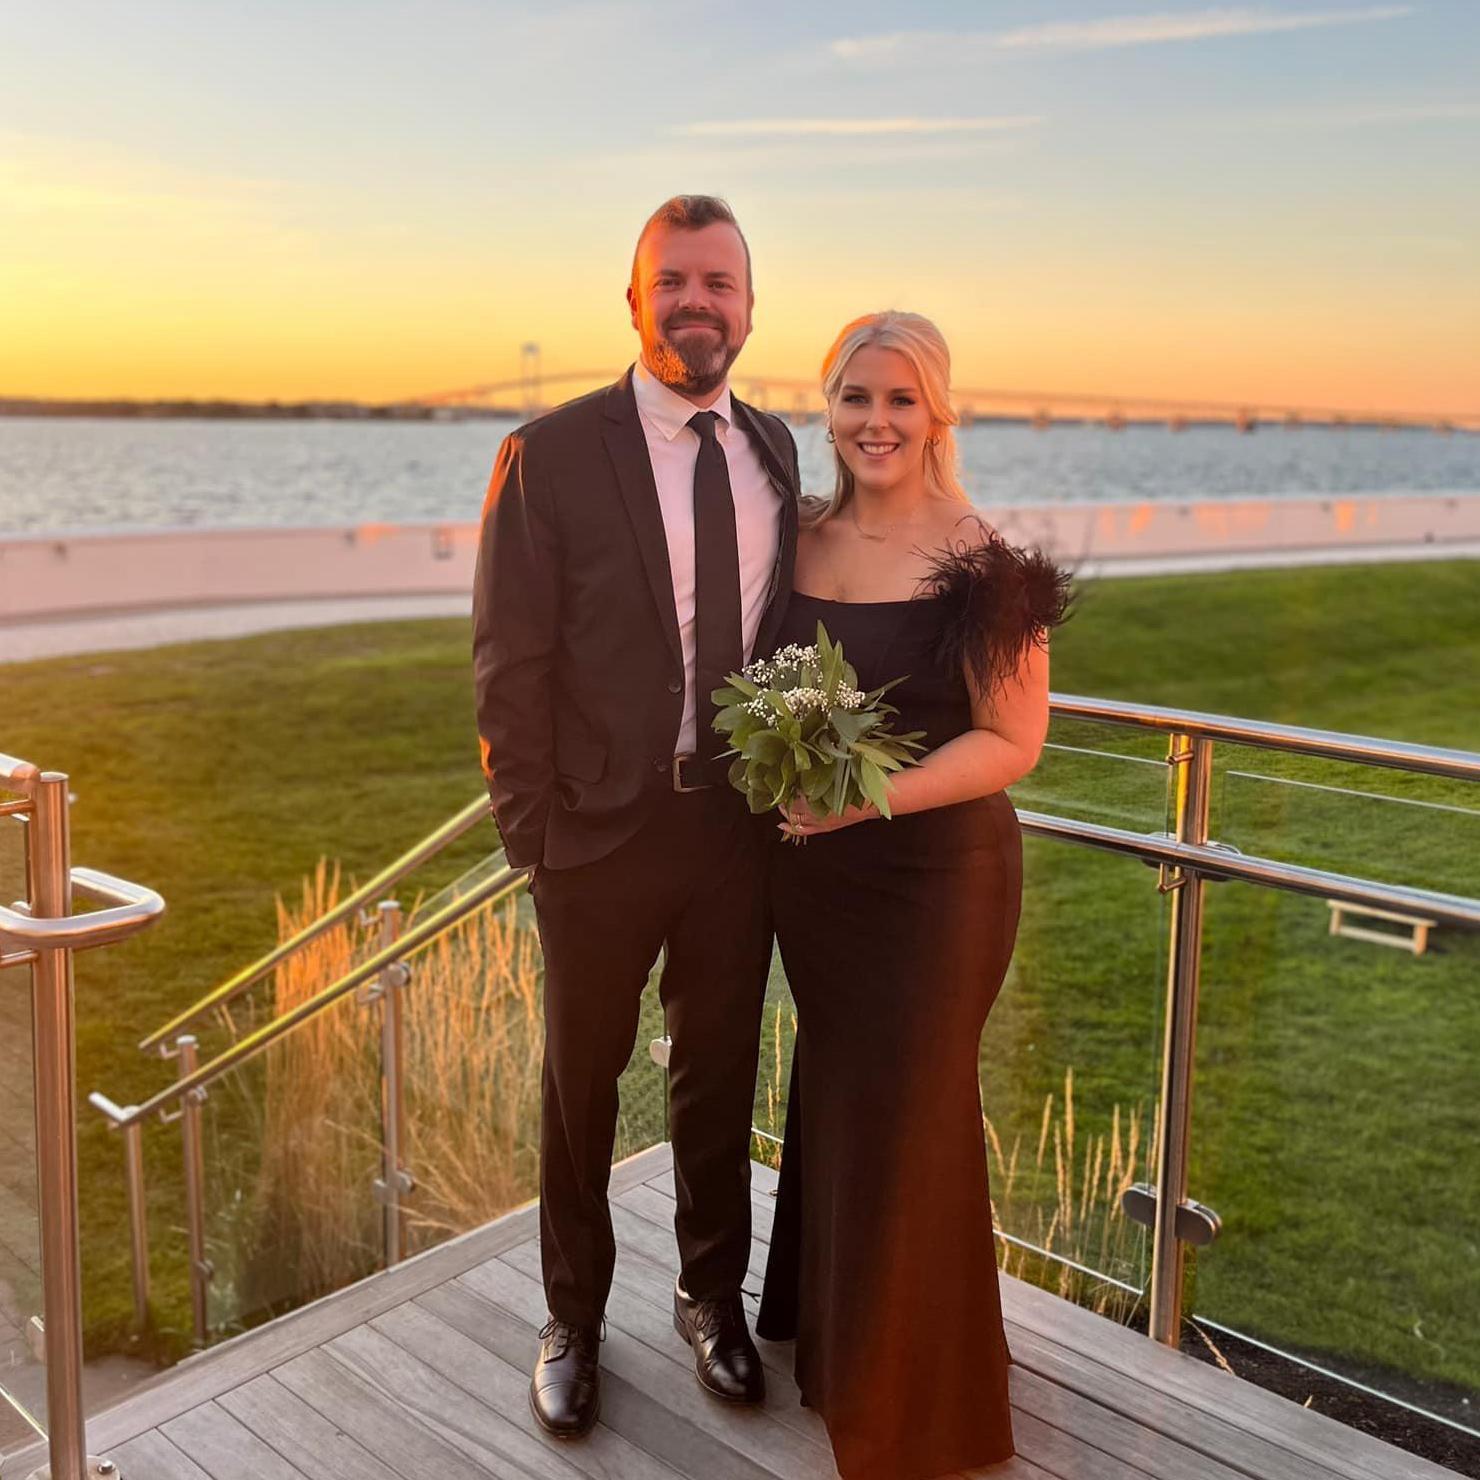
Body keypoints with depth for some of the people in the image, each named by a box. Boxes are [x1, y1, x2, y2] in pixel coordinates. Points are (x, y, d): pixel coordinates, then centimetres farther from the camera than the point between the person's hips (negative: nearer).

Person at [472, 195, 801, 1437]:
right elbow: (509, 668, -10)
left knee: (722, 1072, 19)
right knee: (583, 1083, 15)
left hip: (740, 824, 4)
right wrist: (535, 828, -12)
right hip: (606, 831, -3)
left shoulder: (774, 448, 5)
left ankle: (713, 1293, 41)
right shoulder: (550, 456, -10)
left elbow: (781, 630, 10)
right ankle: (574, 1320, 37)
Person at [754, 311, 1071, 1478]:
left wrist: (871, 795, -26)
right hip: (812, 871, 5)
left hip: (936, 874, -5)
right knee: (831, 1102, 19)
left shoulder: (981, 565, -14)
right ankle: (828, 1334, 44)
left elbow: (1011, 742, -15)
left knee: (906, 1119, 8)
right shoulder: (804, 541, 3)